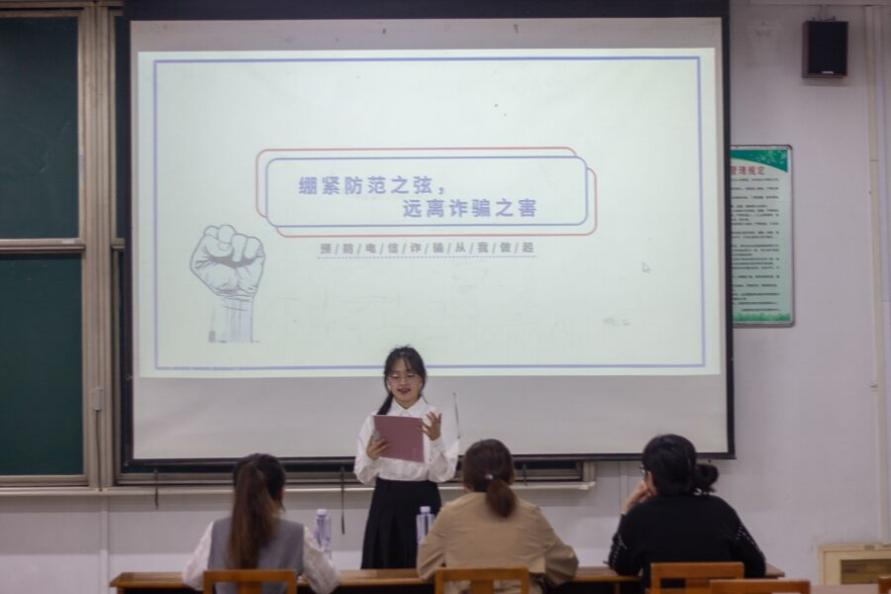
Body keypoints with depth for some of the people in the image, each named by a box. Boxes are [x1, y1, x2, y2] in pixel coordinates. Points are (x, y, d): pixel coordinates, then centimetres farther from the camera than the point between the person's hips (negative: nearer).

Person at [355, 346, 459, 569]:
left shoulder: (436, 418, -2)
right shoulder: (375, 420, 4)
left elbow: (443, 474, -8)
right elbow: (364, 477, 3)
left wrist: (436, 440, -23)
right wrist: (371, 458, -17)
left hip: (423, 504, -2)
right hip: (386, 506, 2)